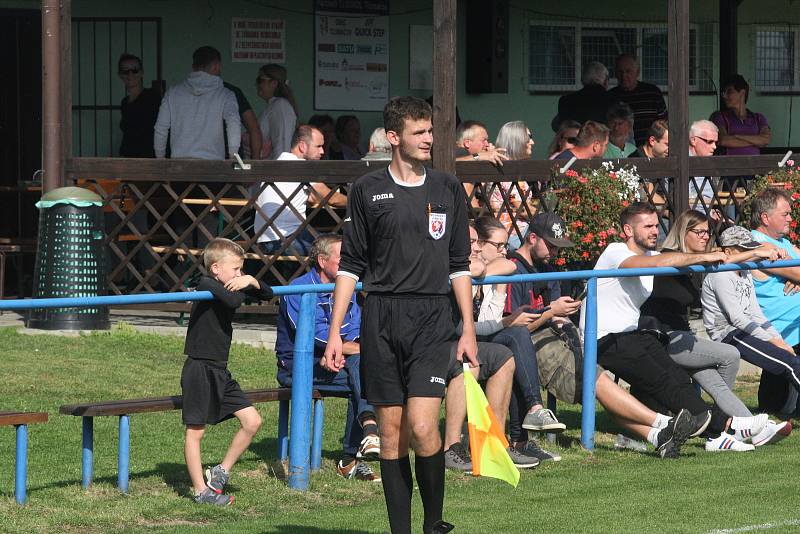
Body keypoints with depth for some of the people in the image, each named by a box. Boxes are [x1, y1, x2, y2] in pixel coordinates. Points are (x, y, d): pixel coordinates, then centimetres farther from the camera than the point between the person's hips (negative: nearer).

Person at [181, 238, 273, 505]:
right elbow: (232, 300, -31)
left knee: (252, 421, 4)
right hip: (199, 369, -9)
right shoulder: (206, 285, -13)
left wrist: (252, 282, -4)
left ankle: (221, 472, 15)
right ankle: (201, 490, 3)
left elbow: (267, 295, 17)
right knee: (196, 431, -1)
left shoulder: (230, 286, 12)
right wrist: (244, 287, -9)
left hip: (220, 372, 9)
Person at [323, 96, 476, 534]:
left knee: (422, 427, -14)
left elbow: (459, 264, 14)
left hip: (432, 320, 0)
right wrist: (334, 333, 2)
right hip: (381, 319, 0)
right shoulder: (367, 190, 5)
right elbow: (351, 266, 8)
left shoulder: (448, 190, 9)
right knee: (391, 432, 2)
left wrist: (468, 331, 9)